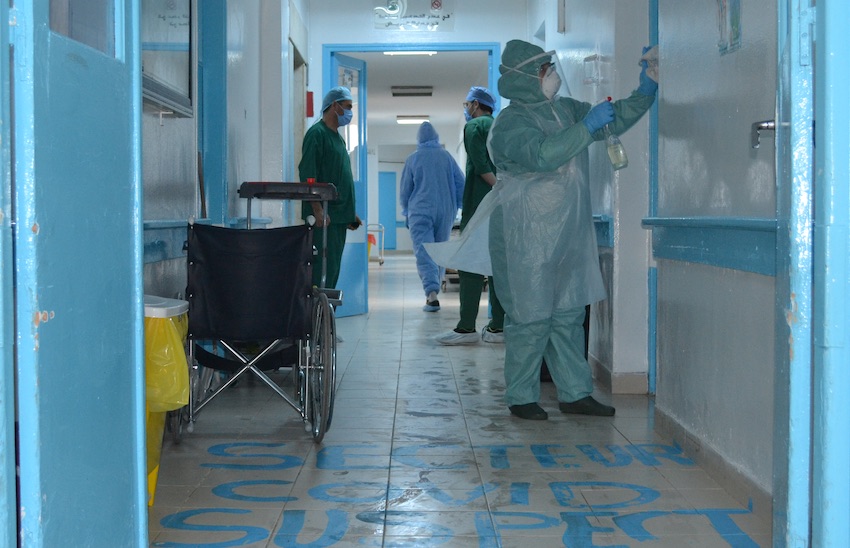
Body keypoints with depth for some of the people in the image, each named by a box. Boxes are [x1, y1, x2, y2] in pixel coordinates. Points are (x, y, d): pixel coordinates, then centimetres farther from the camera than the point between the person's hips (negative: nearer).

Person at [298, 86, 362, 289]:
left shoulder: (337, 137, 21)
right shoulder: (317, 133, -8)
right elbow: (307, 175, -17)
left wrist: (350, 213, 21)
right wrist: (317, 210, -24)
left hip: (339, 217, 9)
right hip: (323, 216, -9)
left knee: (334, 267, 9)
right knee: (322, 266, -13)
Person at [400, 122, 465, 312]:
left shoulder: (412, 159, 1)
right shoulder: (447, 156, 5)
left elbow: (405, 189, 8)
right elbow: (460, 183, 6)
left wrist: (406, 211, 23)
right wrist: (455, 207, 17)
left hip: (420, 212, -3)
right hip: (445, 212, 3)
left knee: (423, 253, -9)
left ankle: (431, 293, -24)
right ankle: (434, 288, 21)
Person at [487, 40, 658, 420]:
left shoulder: (565, 110, 12)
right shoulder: (510, 125, -12)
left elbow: (612, 122, 21)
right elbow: (541, 154, -30)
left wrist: (645, 92, 8)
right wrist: (587, 127, -28)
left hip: (569, 235, 8)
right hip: (526, 239, -8)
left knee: (569, 315, 11)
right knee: (530, 318, -2)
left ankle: (575, 393, 18)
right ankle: (520, 398, 10)